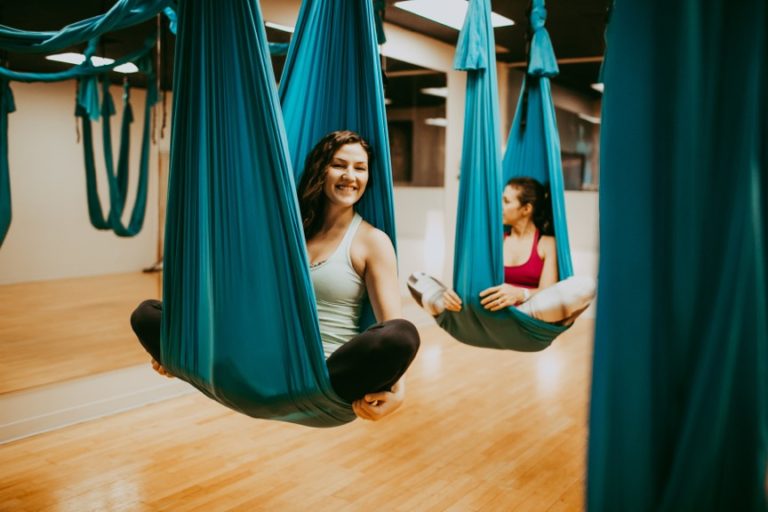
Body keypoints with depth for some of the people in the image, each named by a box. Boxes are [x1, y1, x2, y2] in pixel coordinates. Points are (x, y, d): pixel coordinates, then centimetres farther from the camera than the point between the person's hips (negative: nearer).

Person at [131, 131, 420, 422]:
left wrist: (397, 389, -30)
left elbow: (395, 330, -9)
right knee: (147, 313, -8)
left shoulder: (373, 241, 1)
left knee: (403, 336, -37)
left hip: (330, 375, -3)